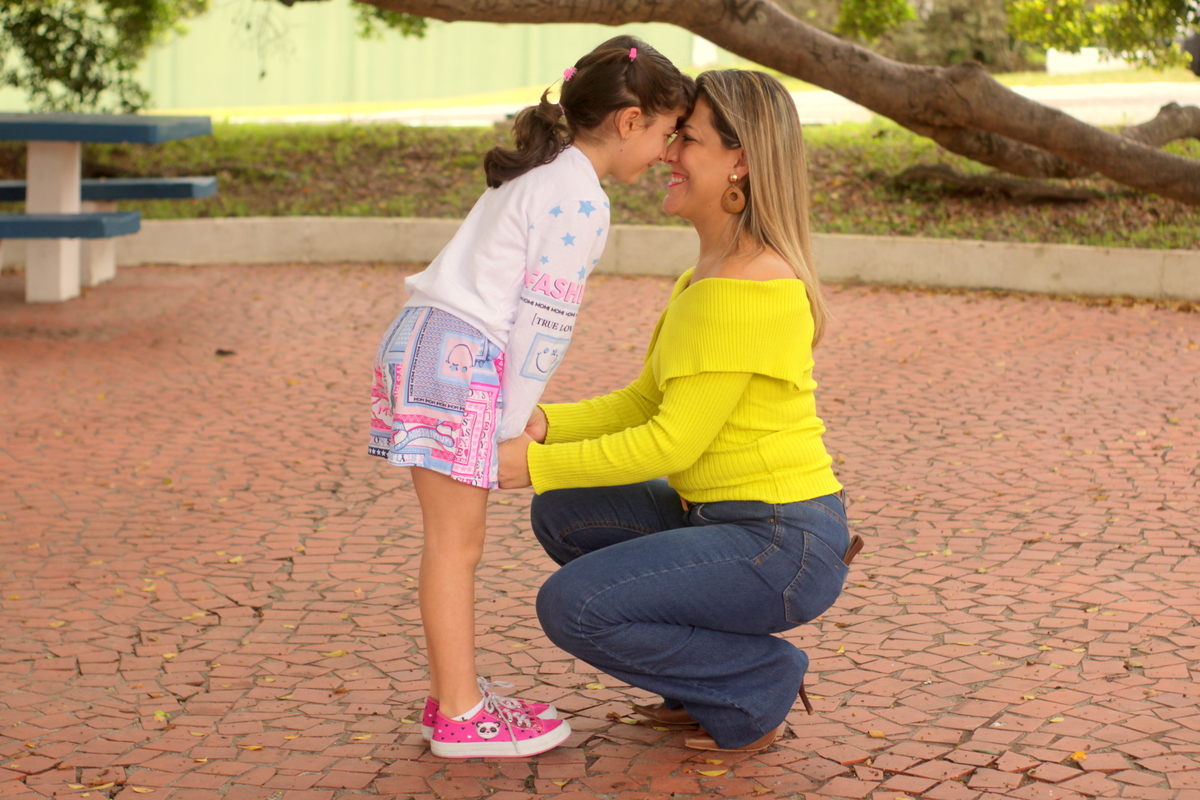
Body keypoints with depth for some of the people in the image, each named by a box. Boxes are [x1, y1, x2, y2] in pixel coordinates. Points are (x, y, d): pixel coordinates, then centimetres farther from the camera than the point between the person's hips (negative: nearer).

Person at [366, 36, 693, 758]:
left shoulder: (540, 174, 20)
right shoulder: (580, 198, -10)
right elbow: (544, 317, -13)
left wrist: (514, 412, 17)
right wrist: (514, 422, -9)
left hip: (432, 346, 10)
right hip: (459, 360, -10)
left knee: (455, 539, 14)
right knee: (457, 542, -4)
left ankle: (454, 697, 22)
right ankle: (460, 717, 3)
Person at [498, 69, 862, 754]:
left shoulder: (744, 287, -21)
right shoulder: (714, 269, 10)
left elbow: (672, 443, -21)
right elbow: (646, 402, 11)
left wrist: (538, 465, -16)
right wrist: (544, 425, -4)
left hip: (782, 545, -10)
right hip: (725, 517, 10)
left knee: (571, 608, -15)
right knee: (563, 516, 11)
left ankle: (762, 683, 1)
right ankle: (712, 674, 14)